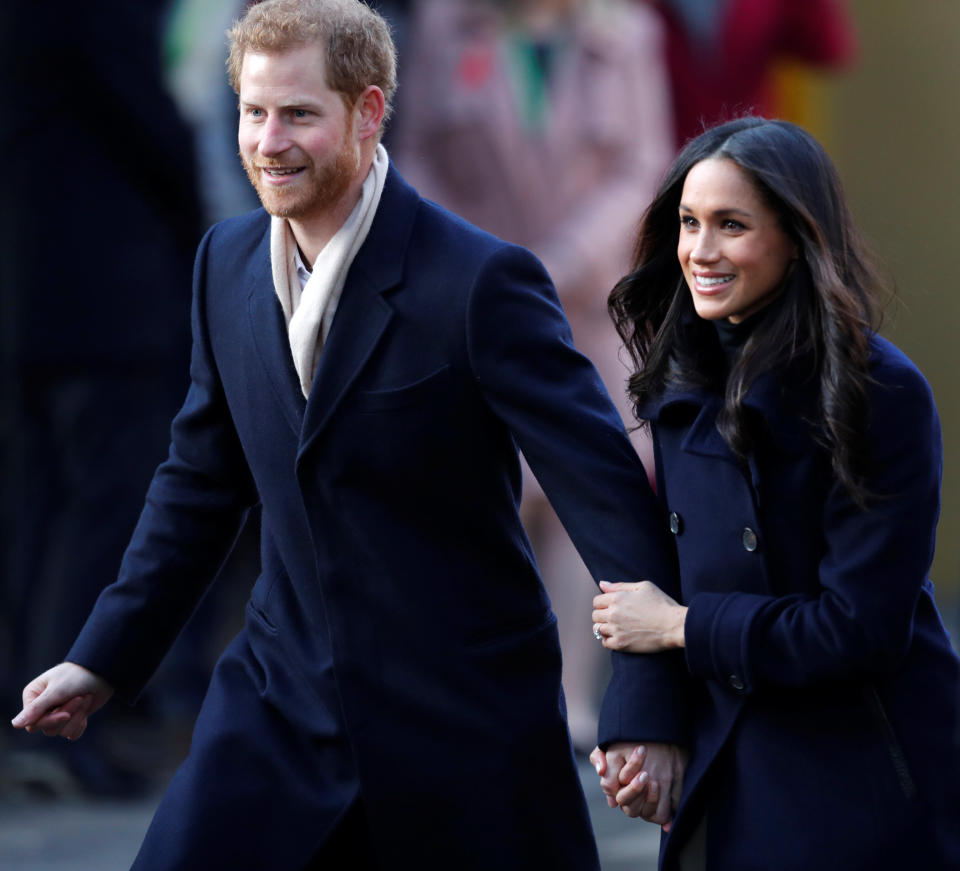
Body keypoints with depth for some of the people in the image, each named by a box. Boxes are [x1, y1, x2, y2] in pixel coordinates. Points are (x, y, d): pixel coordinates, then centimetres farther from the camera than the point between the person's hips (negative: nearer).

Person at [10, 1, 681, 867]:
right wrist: (104, 659, 15)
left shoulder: (481, 282, -16)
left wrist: (649, 710, -23)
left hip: (463, 715, -5)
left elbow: (608, 487, -18)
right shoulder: (228, 261, 4)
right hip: (283, 694, 5)